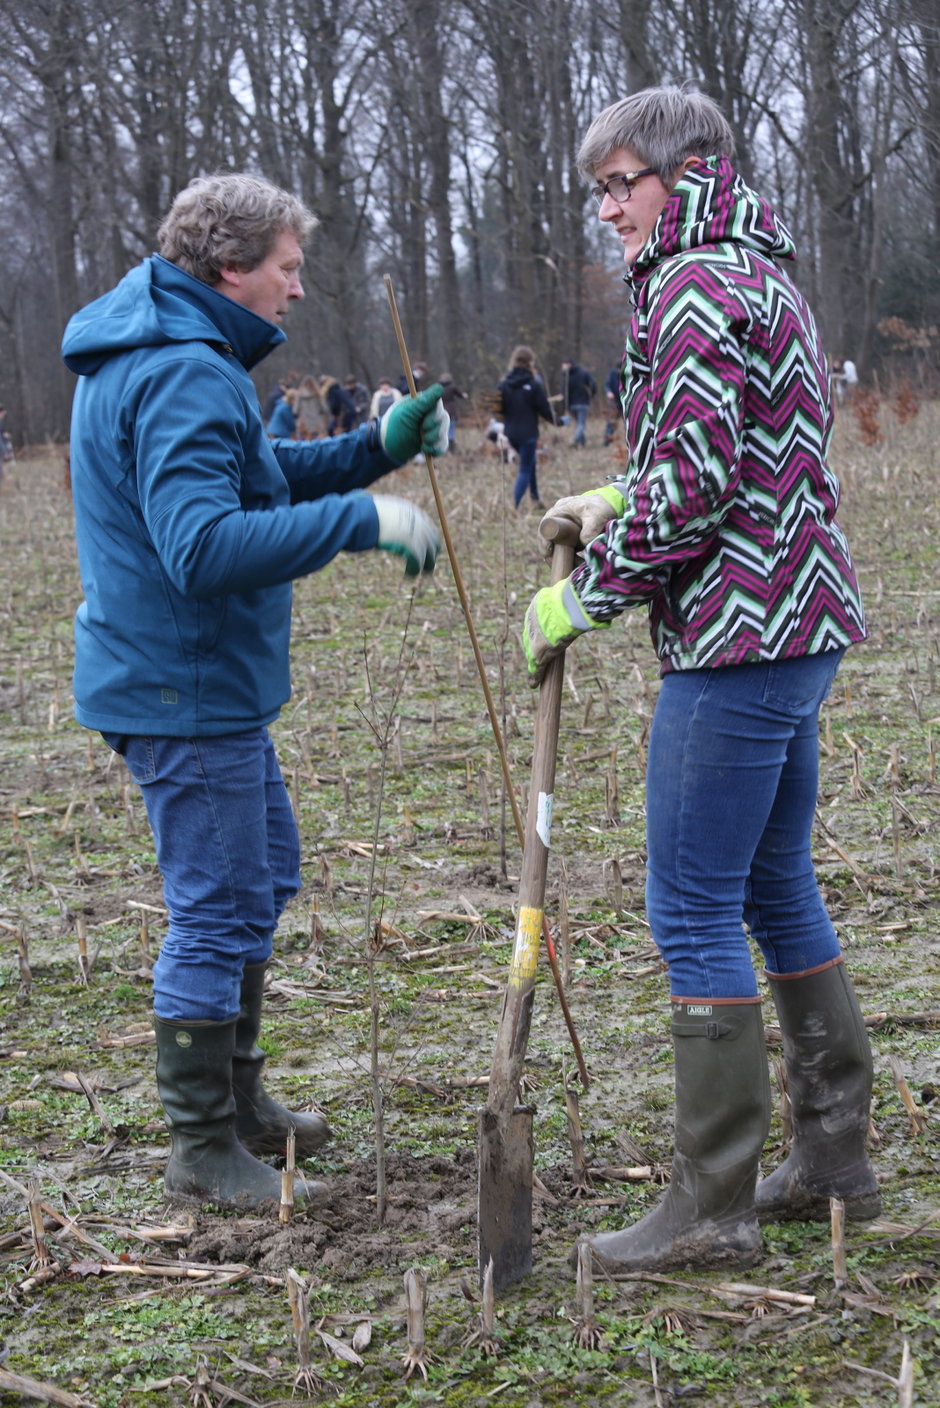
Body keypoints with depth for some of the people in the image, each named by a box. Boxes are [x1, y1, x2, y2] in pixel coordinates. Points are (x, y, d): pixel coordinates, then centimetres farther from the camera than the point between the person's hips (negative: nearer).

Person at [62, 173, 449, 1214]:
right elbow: (205, 545, -33)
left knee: (259, 883, 22)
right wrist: (361, 519, -32)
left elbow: (255, 476, 21)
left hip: (208, 686, 11)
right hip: (183, 691, -11)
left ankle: (237, 1099, 35)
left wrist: (375, 447, 8)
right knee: (216, 912, -3)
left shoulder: (172, 357, 13)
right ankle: (203, 1152, 9)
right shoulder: (183, 376, -22)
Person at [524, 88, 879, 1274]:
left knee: (693, 912, -5)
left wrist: (584, 597, -11)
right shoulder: (760, 277, 19)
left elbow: (692, 482, -21)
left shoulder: (697, 287, -14)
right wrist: (616, 503, 13)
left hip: (736, 641, -11)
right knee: (777, 891, 17)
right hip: (797, 631, 11)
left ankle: (712, 1206, 0)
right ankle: (833, 1155, 25)